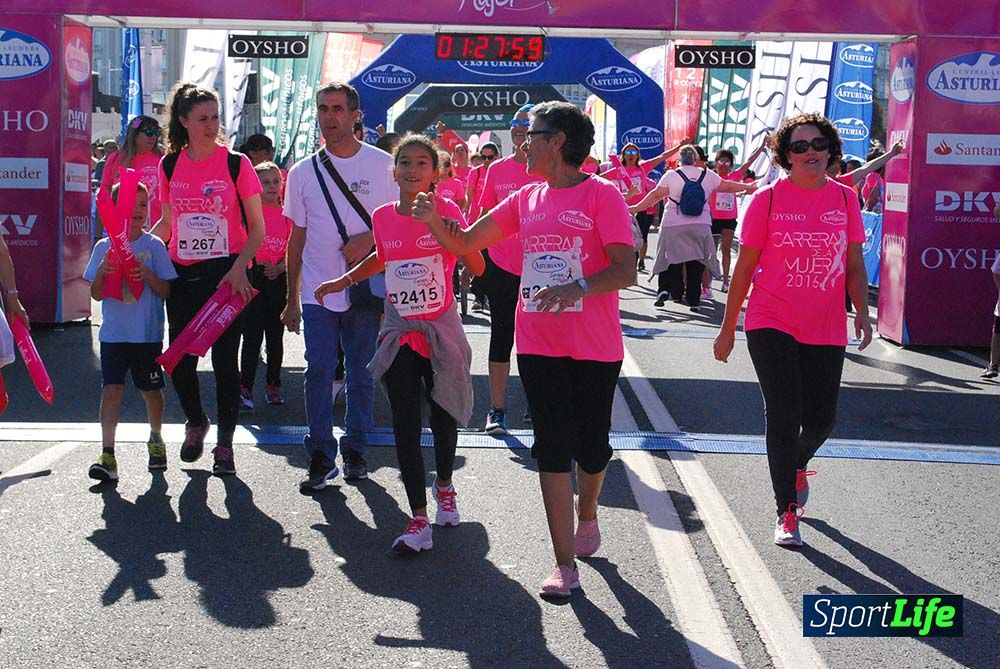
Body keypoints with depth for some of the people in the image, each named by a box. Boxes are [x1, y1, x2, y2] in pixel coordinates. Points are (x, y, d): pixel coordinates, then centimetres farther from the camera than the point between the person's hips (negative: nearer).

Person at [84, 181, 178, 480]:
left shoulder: (154, 245, -1)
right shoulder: (104, 247, 4)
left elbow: (167, 291, -3)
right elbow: (96, 294, 4)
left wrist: (147, 274, -21)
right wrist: (102, 273, -16)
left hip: (148, 334, 0)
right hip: (113, 333, 1)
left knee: (151, 389, 12)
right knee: (112, 388, -10)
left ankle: (156, 439, 36)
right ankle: (107, 453, -11)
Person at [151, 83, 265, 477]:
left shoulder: (236, 163, -4)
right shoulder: (170, 166, 6)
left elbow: (257, 228, -3)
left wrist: (239, 267, -17)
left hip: (226, 274, -3)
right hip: (182, 274, 3)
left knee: (225, 360, 0)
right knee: (179, 359, 5)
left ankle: (225, 443, 14)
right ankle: (196, 423, 33)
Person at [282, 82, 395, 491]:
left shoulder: (383, 165, 1)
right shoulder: (303, 172, 7)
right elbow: (297, 239, 11)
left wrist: (369, 240, -15)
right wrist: (292, 300, 10)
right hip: (318, 293, 1)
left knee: (362, 376, 6)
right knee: (318, 373, -4)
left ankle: (355, 450, 20)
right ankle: (320, 456, 6)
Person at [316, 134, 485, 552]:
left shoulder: (446, 210, -10)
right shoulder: (382, 217, 0)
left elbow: (477, 269, -20)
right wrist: (344, 281, 18)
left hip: (441, 330, -2)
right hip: (399, 334, 2)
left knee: (444, 416, 13)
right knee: (405, 427, -3)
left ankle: (444, 487, 40)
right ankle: (419, 521, 1)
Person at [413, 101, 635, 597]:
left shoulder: (601, 194, -7)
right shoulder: (526, 199, 10)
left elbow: (626, 271, -12)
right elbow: (464, 243, 12)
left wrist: (579, 287, -28)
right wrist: (433, 221, -6)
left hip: (595, 347, -4)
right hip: (539, 345, 4)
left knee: (591, 444, 9)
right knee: (552, 447, 0)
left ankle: (587, 514, 42)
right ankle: (565, 564, 4)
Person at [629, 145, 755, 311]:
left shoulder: (671, 175, -4)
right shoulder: (708, 175, 3)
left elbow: (656, 195, -6)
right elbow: (727, 186, 14)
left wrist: (636, 208, 2)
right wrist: (748, 187, 30)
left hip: (673, 226, -1)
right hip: (701, 227, 1)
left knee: (672, 260, 9)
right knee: (695, 264, 7)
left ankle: (665, 289, -11)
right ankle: (694, 301, 8)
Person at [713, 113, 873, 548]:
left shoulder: (845, 198, 4)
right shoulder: (768, 199, -4)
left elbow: (855, 265, 8)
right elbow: (745, 267, 0)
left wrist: (861, 311, -8)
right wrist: (728, 328, 1)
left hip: (826, 331, 3)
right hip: (772, 326, -3)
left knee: (821, 420, 10)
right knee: (784, 416, -6)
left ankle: (797, 465, 46)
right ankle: (787, 514, 8)